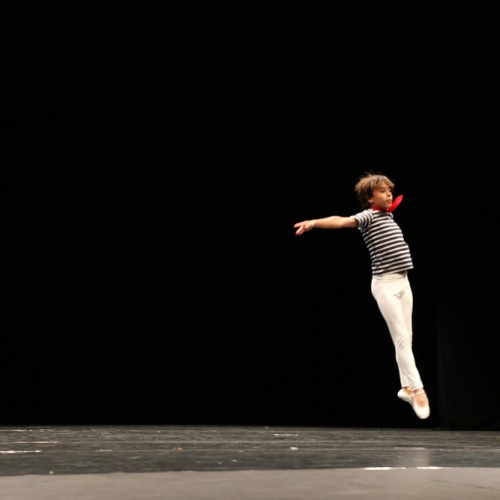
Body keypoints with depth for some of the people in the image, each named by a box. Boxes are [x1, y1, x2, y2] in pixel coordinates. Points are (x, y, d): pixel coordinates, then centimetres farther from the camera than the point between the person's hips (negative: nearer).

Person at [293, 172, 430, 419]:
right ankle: (418, 389, -7)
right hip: (385, 284, -8)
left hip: (403, 281, 8)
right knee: (402, 339, -9)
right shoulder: (367, 217, -11)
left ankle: (407, 387, 19)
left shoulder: (388, 215, 13)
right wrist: (314, 222, -44)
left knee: (406, 337, 10)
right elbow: (341, 221, -31)